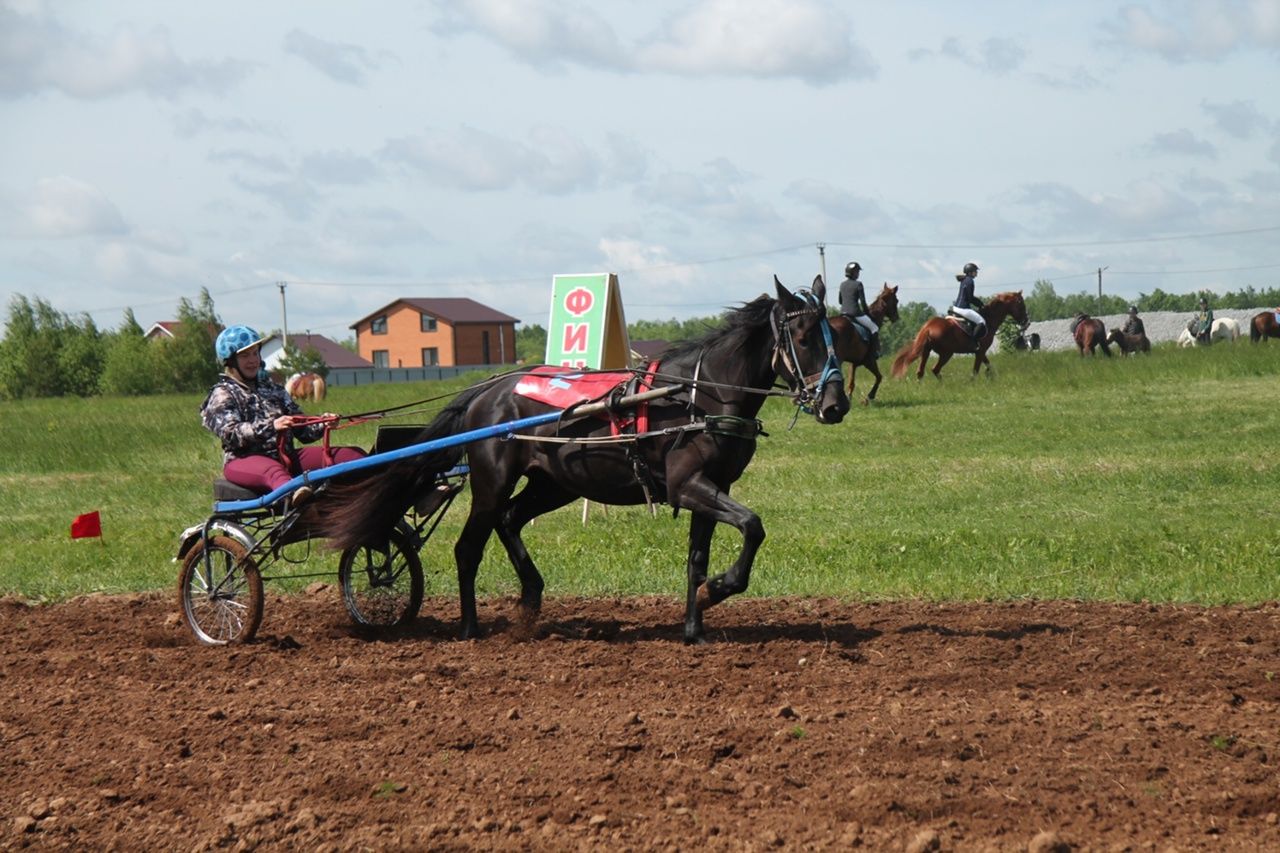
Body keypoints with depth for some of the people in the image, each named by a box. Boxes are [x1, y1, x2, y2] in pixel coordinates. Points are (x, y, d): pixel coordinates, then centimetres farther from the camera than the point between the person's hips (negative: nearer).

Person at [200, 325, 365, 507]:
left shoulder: (272, 389, 25)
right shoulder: (222, 395, 6)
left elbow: (301, 429, 19)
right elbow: (231, 434, -14)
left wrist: (321, 425, -4)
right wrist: (270, 426, -28)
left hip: (286, 456, 7)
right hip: (245, 460, -7)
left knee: (354, 455, -11)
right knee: (273, 470, -45)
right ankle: (295, 496, -80)